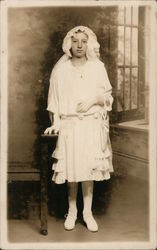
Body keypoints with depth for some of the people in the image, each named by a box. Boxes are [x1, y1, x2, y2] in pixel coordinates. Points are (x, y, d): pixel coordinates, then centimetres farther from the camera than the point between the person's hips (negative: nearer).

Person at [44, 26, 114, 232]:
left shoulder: (98, 67, 4)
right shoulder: (60, 69, 3)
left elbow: (107, 97, 8)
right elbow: (55, 99, 3)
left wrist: (93, 100, -10)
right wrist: (56, 123, -6)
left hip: (92, 125, 1)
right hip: (69, 125, 0)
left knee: (89, 169, 4)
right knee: (70, 170, 4)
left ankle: (88, 212, 18)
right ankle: (72, 212, 22)